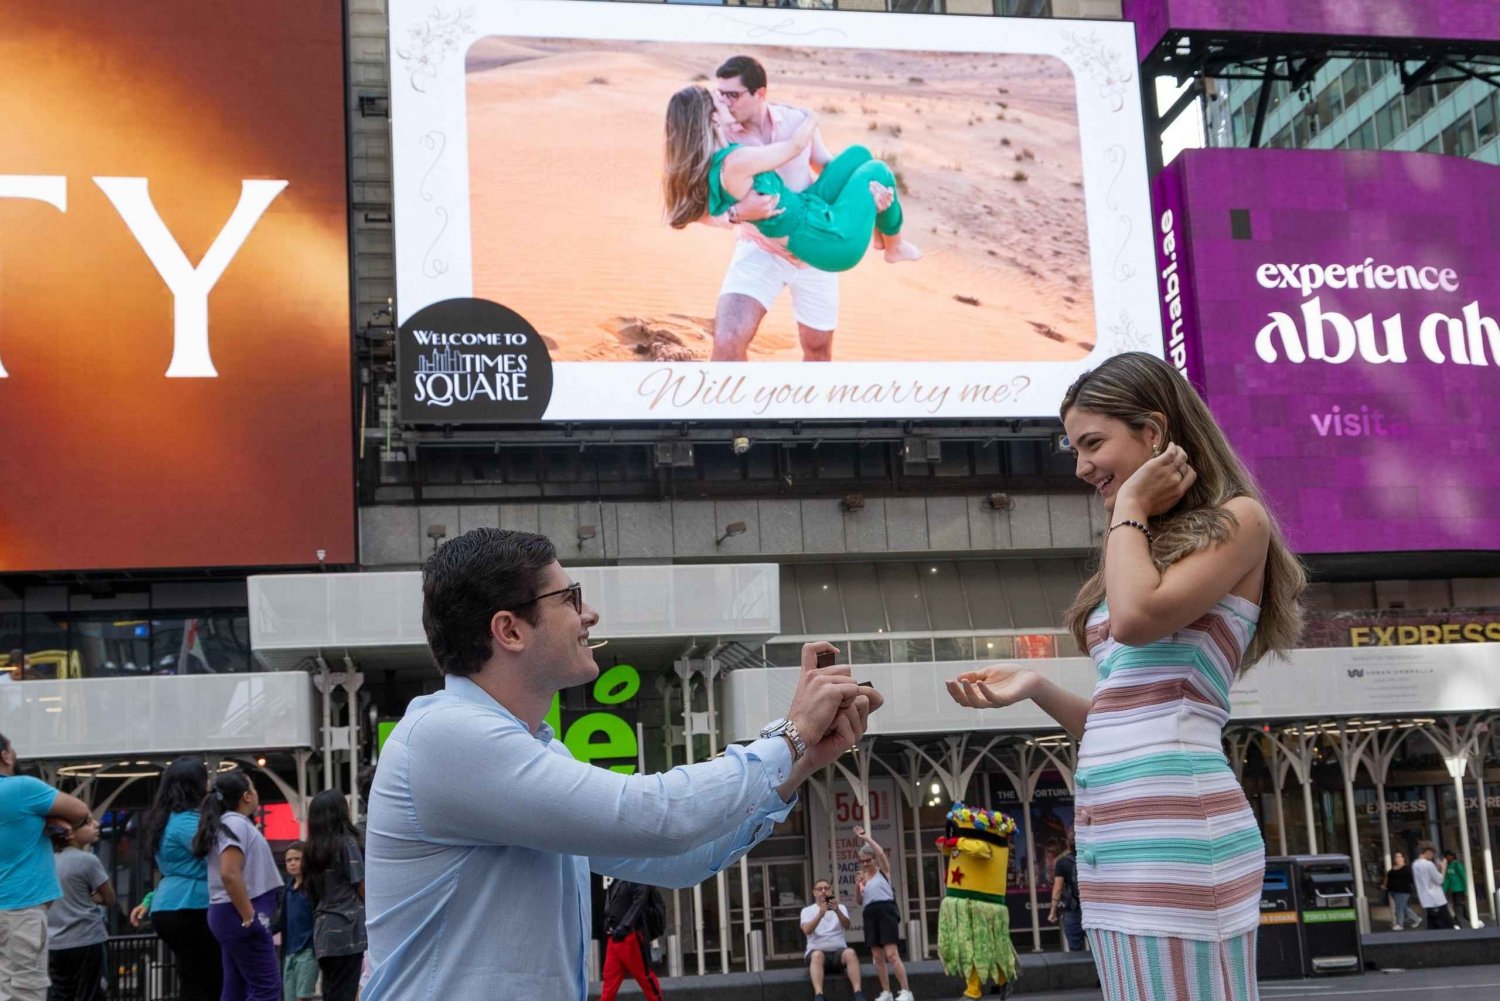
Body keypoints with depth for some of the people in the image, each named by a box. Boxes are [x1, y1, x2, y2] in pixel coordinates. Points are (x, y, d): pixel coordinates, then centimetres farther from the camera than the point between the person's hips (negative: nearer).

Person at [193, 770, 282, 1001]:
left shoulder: (231, 823, 17)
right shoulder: (235, 824, -12)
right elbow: (229, 874, -23)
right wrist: (249, 917, -21)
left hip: (233, 914, 10)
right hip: (239, 915, -10)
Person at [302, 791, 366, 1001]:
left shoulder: (314, 849, 11)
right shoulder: (347, 843, -8)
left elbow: (313, 892, 14)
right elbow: (362, 889, -5)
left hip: (323, 930, 6)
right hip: (346, 930, -6)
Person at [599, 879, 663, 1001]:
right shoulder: (616, 882, 18)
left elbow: (638, 903, -15)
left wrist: (624, 926, -25)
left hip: (632, 936, -7)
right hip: (613, 938, 7)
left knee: (645, 976, 0)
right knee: (610, 979, 3)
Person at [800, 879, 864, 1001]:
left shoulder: (840, 907, 15)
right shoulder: (807, 910, 10)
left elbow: (846, 926, -6)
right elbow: (806, 930, -10)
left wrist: (837, 911, -26)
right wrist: (820, 914, -26)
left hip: (838, 951, 1)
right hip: (816, 951, -1)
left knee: (850, 953, -32)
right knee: (817, 955, -37)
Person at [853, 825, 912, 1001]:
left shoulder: (883, 870, 4)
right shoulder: (862, 876, 17)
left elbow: (881, 853, -15)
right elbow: (858, 901, 18)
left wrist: (866, 838, -10)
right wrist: (857, 887, 1)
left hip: (886, 911, -6)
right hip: (870, 914, 6)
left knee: (891, 954, -14)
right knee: (877, 957, 4)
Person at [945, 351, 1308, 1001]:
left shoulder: (1237, 521, 1)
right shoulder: (1142, 547, 22)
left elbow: (1139, 617, -18)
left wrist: (1130, 508, -2)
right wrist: (1036, 689, 7)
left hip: (1176, 826, -8)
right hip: (1107, 836, 8)